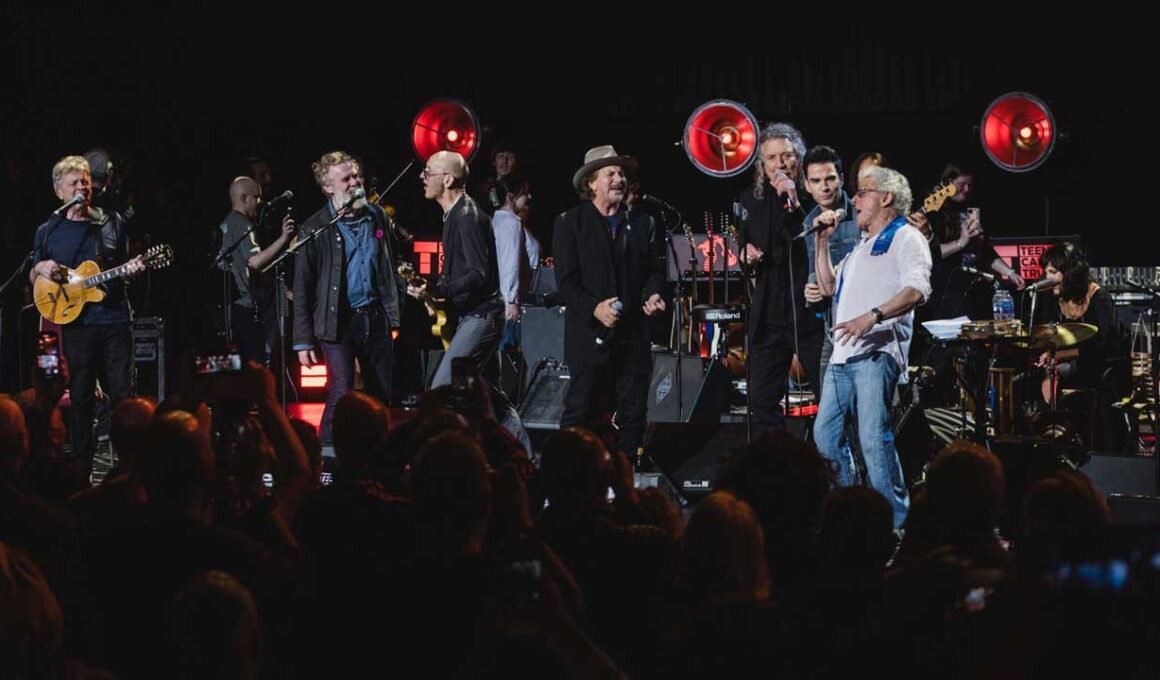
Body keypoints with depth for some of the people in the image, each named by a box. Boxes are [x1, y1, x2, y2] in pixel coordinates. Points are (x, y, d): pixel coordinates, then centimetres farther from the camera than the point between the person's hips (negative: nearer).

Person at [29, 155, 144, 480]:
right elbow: (33, 278, 14)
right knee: (80, 398, 2)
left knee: (123, 394, -1)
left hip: (114, 318, 1)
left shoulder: (112, 222, 10)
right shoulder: (48, 231, 8)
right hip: (74, 322, 0)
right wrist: (41, 268, -9)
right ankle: (81, 471, 7)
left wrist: (132, 269, -6)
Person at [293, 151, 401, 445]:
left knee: (382, 398, 7)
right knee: (340, 398, -11)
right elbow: (302, 287, -4)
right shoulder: (315, 229, -5)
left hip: (376, 318, 5)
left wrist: (393, 316, 12)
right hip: (338, 321, -5)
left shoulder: (377, 217, 9)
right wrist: (303, 341, -7)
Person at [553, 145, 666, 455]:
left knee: (632, 414, 4)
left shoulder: (642, 224, 14)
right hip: (590, 335, -4)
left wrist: (652, 294, -4)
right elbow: (566, 279, -4)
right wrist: (594, 308, -18)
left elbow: (654, 270, 18)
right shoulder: (570, 223, 1)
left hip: (633, 334, 4)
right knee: (579, 411, -6)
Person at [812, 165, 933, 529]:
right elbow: (829, 286, 35)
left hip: (877, 352, -9)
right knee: (826, 434, 5)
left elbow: (917, 290, -15)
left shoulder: (905, 238, 0)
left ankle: (895, 519, -16)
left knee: (874, 438, -17)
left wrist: (873, 316, -28)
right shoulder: (861, 248, 29)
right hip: (844, 353, 9)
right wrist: (822, 242, 25)